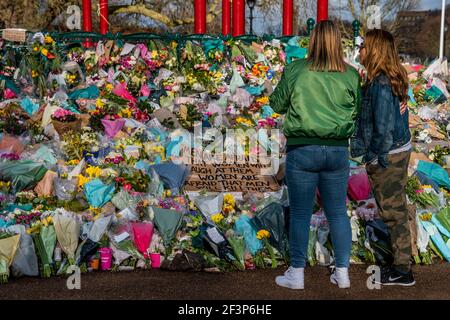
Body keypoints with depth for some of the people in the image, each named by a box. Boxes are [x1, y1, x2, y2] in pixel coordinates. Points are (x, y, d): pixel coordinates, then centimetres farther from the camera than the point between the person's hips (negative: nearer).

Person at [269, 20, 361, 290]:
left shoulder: (295, 71, -8)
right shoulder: (351, 75, -3)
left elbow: (277, 104, 3)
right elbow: (357, 113, 6)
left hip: (302, 151, -2)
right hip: (338, 151, 2)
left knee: (300, 214, 7)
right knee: (338, 213, 14)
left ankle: (297, 274, 15)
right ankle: (343, 272, 22)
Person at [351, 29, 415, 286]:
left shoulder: (380, 84, -21)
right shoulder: (397, 79, 8)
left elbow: (383, 127, -22)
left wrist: (375, 157, -13)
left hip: (385, 157, -10)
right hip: (401, 150, 10)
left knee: (393, 212, 1)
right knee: (398, 209, 16)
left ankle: (402, 271, 12)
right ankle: (402, 264, 27)